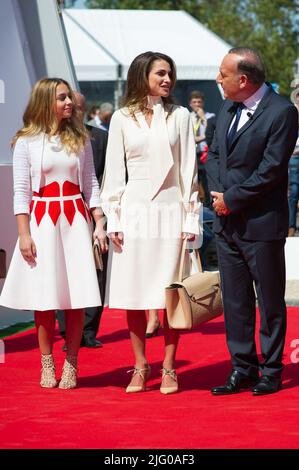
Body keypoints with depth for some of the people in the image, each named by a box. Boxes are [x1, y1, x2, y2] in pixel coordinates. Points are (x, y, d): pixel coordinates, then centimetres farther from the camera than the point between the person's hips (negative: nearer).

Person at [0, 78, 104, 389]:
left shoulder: (79, 139, 8)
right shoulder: (26, 142, 0)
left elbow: (91, 183, 11)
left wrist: (98, 223, 2)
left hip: (75, 221, 2)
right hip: (41, 220, -2)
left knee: (76, 295, -1)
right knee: (44, 297, 0)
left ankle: (71, 364, 7)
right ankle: (47, 365, 11)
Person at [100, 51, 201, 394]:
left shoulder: (179, 116, 5)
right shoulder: (122, 119, 5)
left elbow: (188, 170, 4)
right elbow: (114, 172, 6)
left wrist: (191, 218, -1)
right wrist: (112, 220, 0)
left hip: (170, 211, 0)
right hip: (134, 211, 0)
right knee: (133, 293, 1)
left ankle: (169, 368, 8)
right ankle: (140, 367, 12)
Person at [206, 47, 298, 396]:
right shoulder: (228, 109, 12)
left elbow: (271, 169, -17)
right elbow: (214, 155, 16)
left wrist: (231, 198, -13)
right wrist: (217, 192, -2)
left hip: (261, 222, -7)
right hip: (227, 222, 7)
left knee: (270, 301, 4)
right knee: (234, 300, 10)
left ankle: (271, 371, 13)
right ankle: (243, 368, 18)